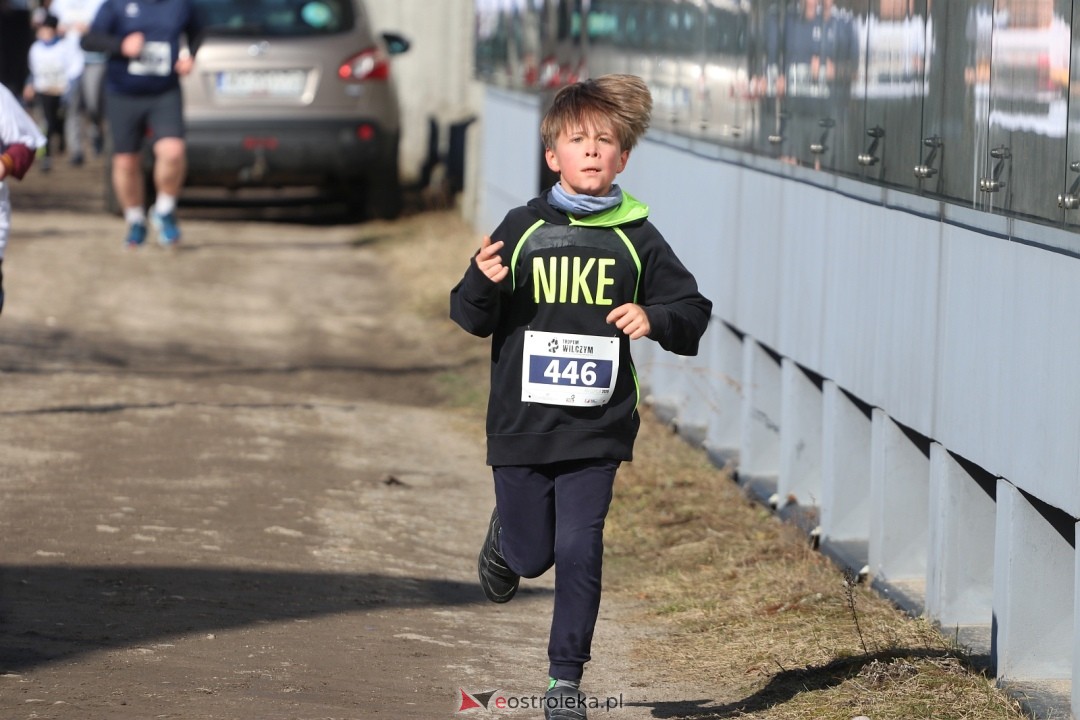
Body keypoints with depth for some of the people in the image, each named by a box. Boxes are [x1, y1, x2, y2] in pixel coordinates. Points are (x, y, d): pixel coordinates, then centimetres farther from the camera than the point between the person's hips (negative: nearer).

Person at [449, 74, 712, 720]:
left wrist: (656, 318, -15)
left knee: (579, 550, -6)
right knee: (532, 555, 9)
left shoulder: (636, 238, 1)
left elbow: (693, 313, 6)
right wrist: (483, 285, -19)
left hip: (597, 429, 0)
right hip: (523, 424, 0)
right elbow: (473, 319, 2)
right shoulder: (523, 230, -1)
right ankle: (504, 541, 46)